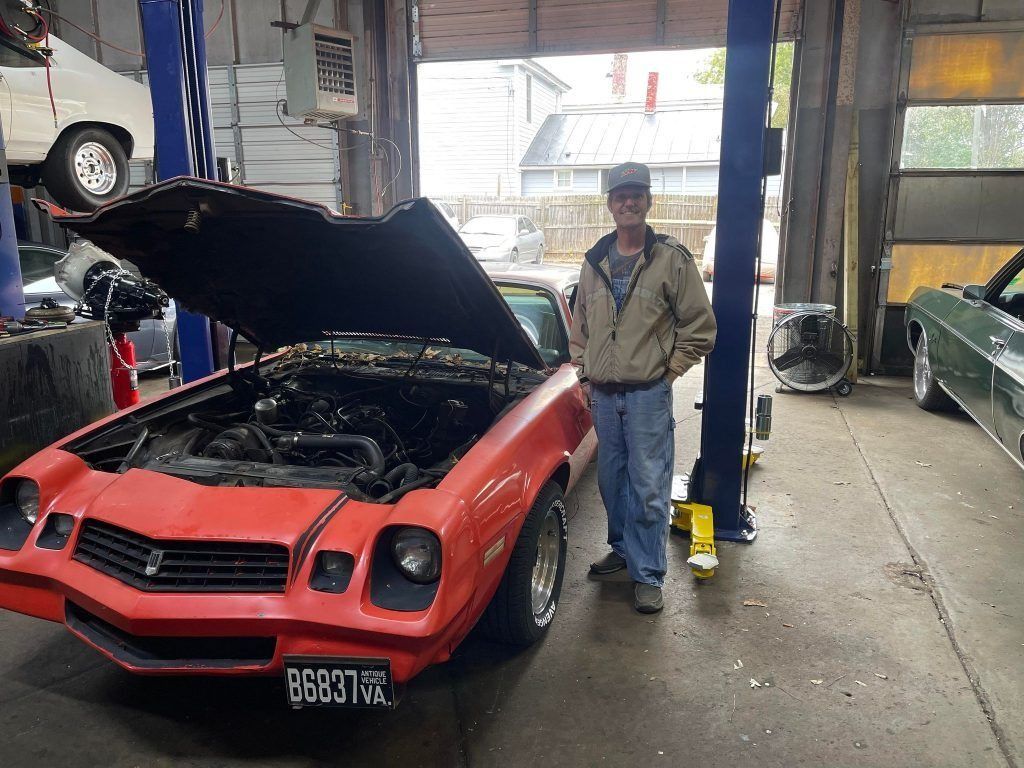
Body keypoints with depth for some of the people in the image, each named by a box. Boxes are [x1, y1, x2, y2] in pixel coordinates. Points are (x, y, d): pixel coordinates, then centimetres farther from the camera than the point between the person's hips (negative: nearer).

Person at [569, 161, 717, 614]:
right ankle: (622, 548, 35)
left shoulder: (672, 259, -6)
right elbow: (579, 325, 19)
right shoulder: (595, 261, 9)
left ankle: (648, 575, 11)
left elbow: (701, 328, -4)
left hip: (648, 394, -5)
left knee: (648, 487, 0)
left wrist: (669, 371, -7)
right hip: (603, 393, 5)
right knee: (611, 479, 16)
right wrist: (582, 367, 10)